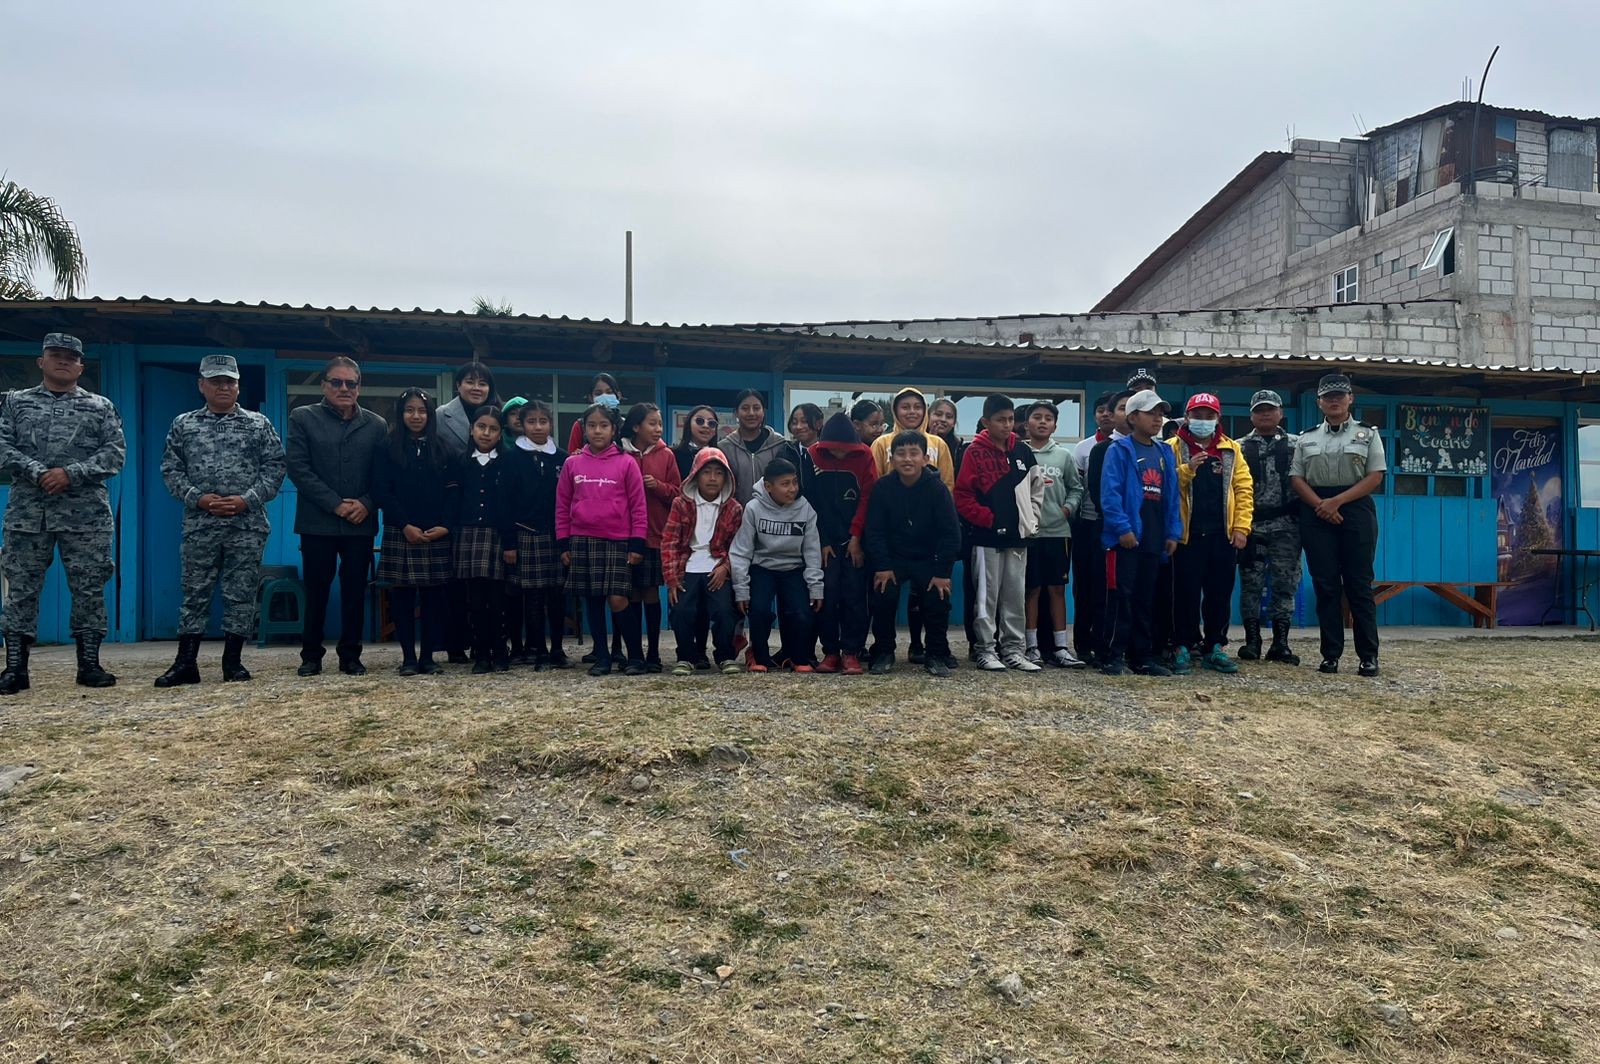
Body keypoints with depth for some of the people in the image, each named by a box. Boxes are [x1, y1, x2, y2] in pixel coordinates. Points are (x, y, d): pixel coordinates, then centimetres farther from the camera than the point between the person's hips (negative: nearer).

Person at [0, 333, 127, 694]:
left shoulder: (100, 406, 10)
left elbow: (115, 452, 0)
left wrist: (71, 474, -12)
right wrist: (38, 473, -14)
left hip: (86, 515, -1)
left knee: (88, 589, 1)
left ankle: (89, 664, 8)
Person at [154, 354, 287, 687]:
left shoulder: (259, 424, 6)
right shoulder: (183, 424, 9)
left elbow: (274, 468, 1)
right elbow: (170, 470, 6)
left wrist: (247, 500, -11)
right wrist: (198, 499, -9)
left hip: (248, 525, -1)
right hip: (199, 525, 1)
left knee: (241, 593, 2)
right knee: (194, 593, 3)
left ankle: (233, 662, 11)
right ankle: (185, 663, 8)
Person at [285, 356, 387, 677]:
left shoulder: (376, 425, 9)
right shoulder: (302, 418, 4)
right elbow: (298, 467, -5)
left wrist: (366, 504, -13)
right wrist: (335, 504, -12)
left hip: (361, 523, 1)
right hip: (317, 522, -1)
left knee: (355, 590, 4)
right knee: (316, 590, 5)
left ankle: (350, 655, 13)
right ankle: (311, 655, 15)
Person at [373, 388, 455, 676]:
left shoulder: (441, 449, 10)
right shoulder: (388, 449, 4)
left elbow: (453, 490, 5)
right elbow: (382, 491, -3)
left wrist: (445, 525, -9)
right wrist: (405, 526, -12)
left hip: (436, 535, 2)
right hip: (400, 534, -1)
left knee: (433, 594, 2)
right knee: (402, 594, 0)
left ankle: (428, 656, 8)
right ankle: (408, 657, 7)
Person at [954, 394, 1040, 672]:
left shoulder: (1023, 451, 9)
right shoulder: (975, 452, -5)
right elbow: (962, 496, -8)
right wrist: (987, 519, -13)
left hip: (1017, 536, 5)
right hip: (987, 537, -4)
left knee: (1016, 597, 9)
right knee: (987, 597, 2)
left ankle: (1014, 649, 17)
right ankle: (986, 650, 10)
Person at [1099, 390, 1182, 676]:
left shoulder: (1165, 453, 15)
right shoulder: (1119, 450, -4)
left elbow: (1171, 495, 14)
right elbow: (1110, 492, -13)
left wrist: (1172, 532, 8)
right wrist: (1122, 527, -19)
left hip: (1154, 538, 6)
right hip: (1127, 535, -6)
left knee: (1145, 599, 11)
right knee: (1122, 596, -6)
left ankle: (1143, 656, 18)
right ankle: (1113, 656, -1)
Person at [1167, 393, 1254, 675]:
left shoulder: (1231, 449, 10)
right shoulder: (1174, 447, 3)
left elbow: (1244, 488, 4)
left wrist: (1241, 527, -5)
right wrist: (1187, 469, -22)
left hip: (1223, 534, 3)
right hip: (1188, 533, -3)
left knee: (1220, 593, 7)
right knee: (1187, 593, 0)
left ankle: (1214, 648, 16)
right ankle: (1183, 647, 8)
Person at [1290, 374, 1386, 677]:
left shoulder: (1367, 433, 8)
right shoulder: (1307, 438, 13)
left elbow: (1375, 477, -2)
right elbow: (1296, 478, 6)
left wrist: (1337, 501, -13)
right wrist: (1320, 505, -11)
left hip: (1355, 510, -2)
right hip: (1316, 513, 2)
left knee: (1359, 585, -2)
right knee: (1325, 585, 2)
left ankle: (1368, 655, 4)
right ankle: (1331, 654, 7)